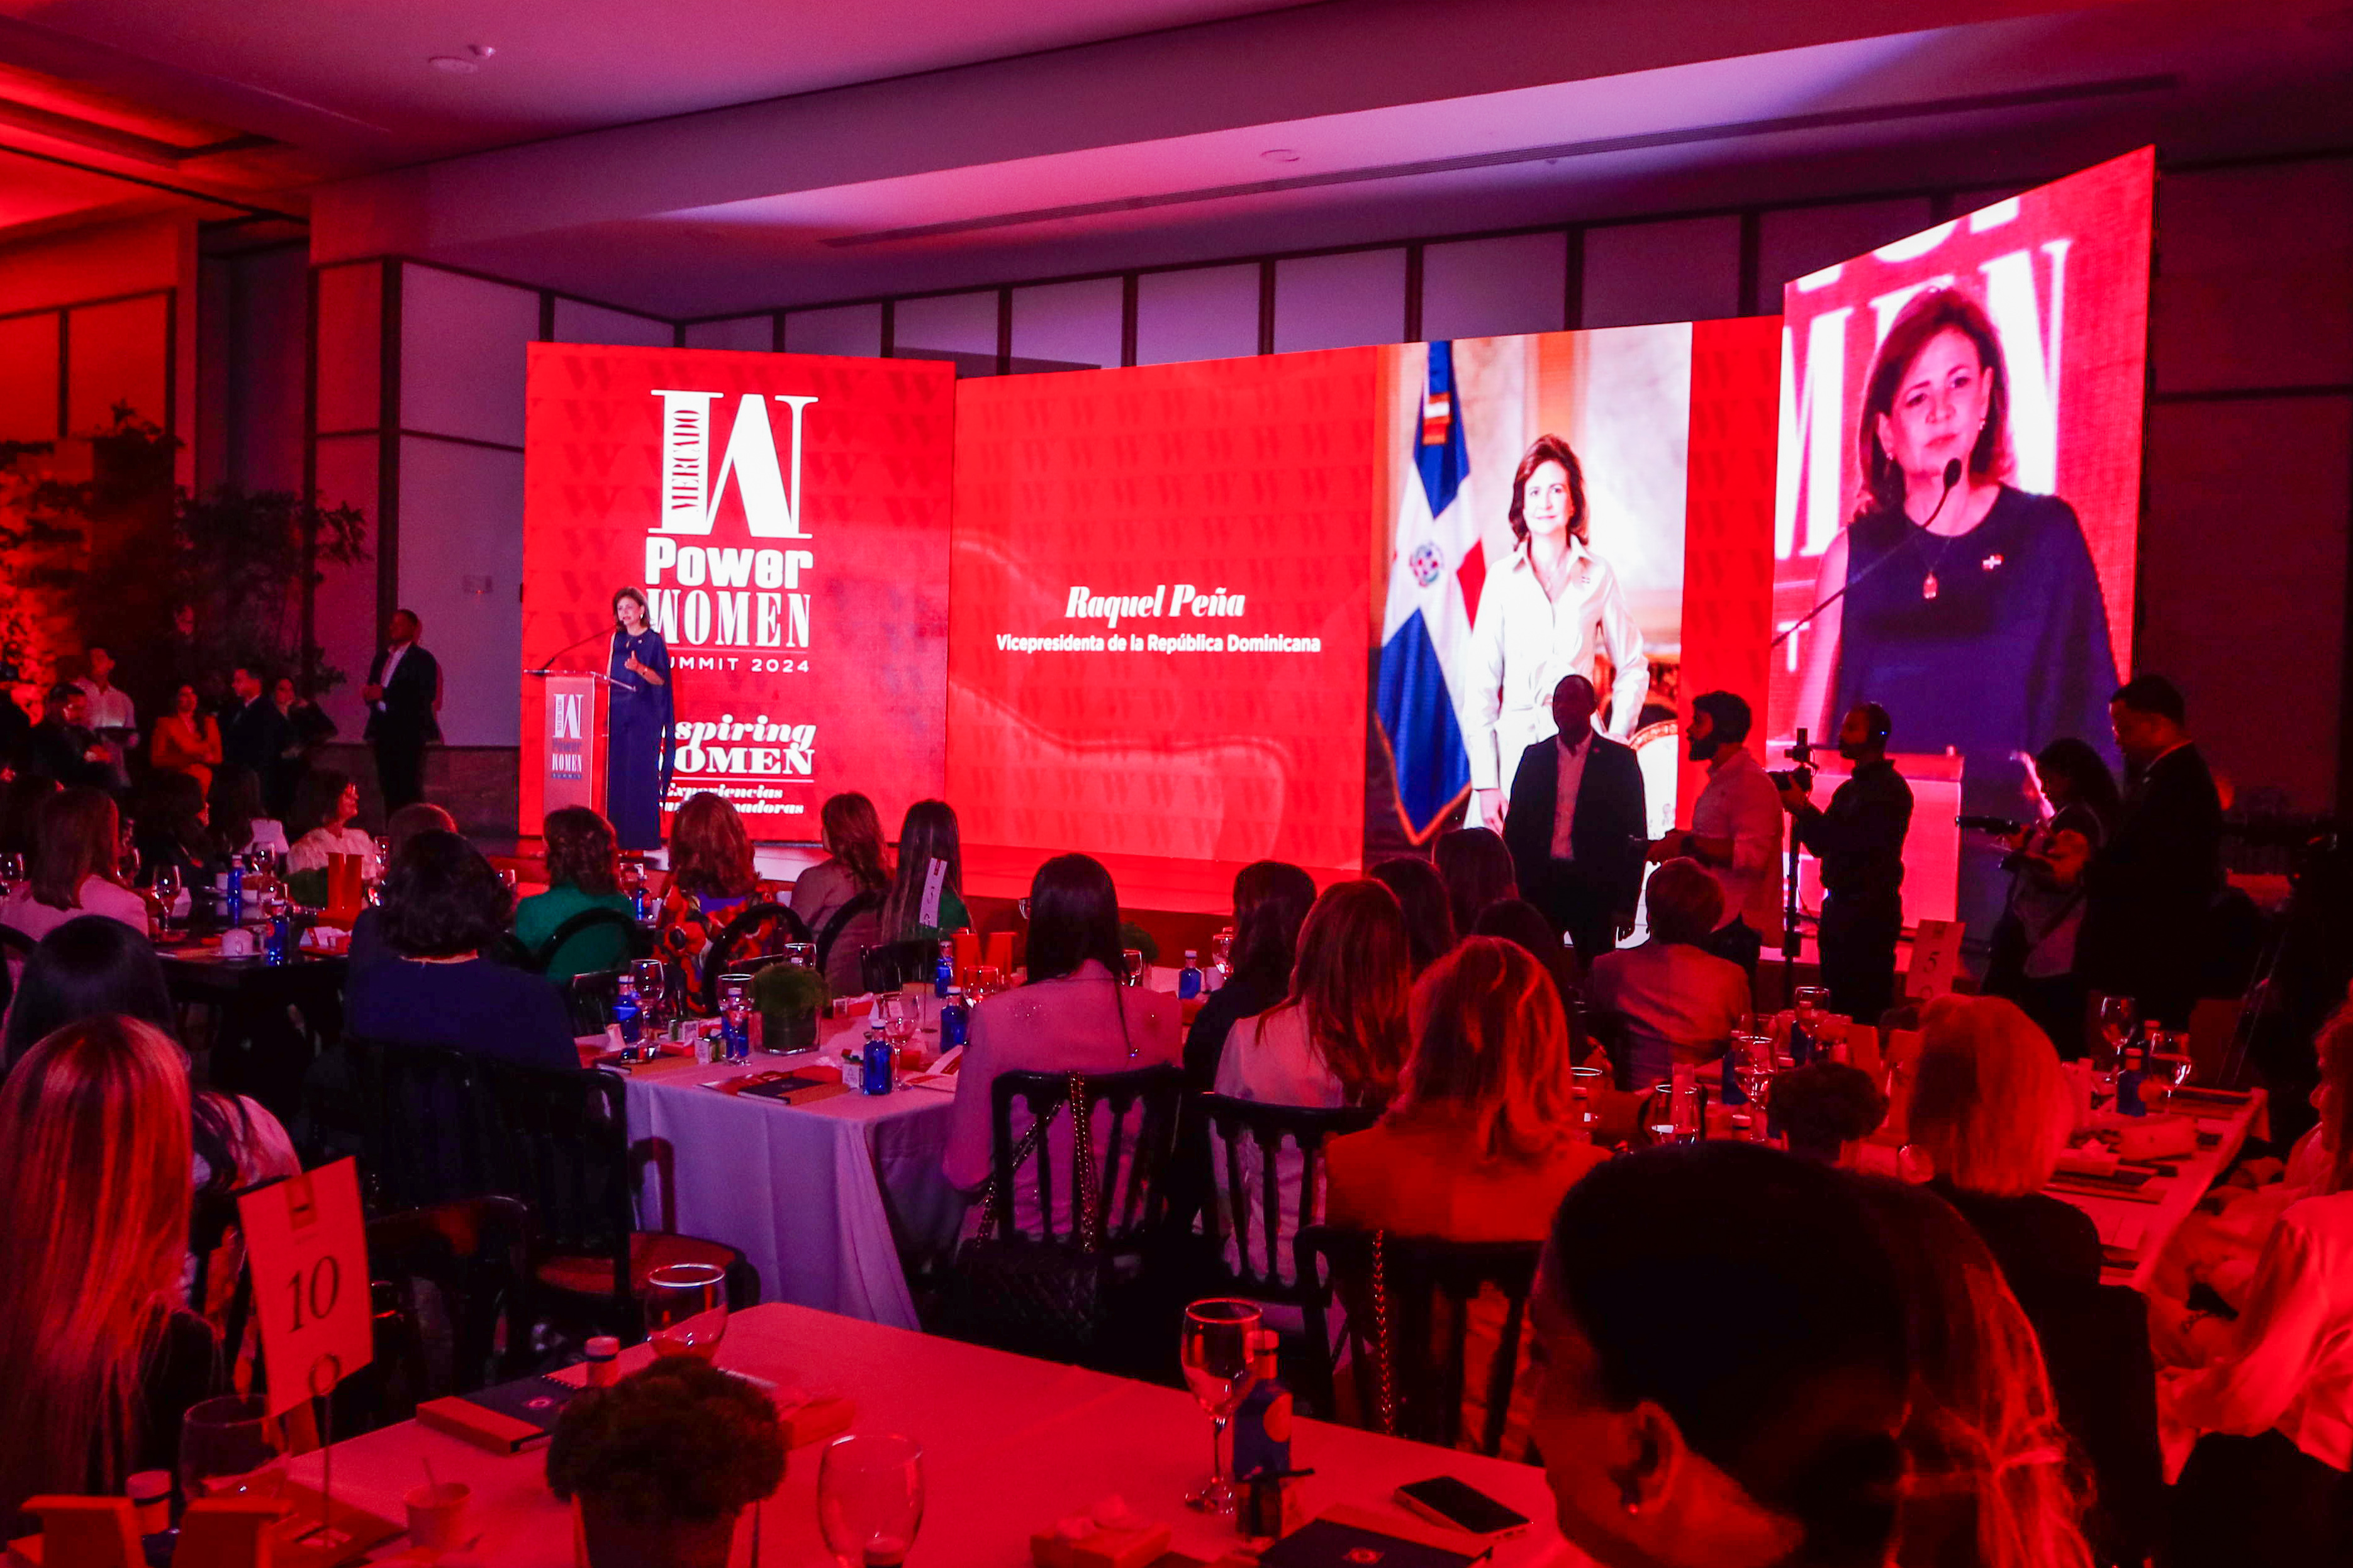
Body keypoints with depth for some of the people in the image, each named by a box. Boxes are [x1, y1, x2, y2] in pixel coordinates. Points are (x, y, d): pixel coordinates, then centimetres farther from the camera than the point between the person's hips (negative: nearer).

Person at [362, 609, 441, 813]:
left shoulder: (422, 659, -2)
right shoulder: (381, 659, 20)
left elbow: (425, 696, -13)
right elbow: (372, 691, 24)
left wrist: (385, 695, -17)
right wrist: (369, 694, -1)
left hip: (409, 733, -6)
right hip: (384, 732, 7)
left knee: (410, 791, -10)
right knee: (389, 789, 5)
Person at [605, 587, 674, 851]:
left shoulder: (654, 640, -3)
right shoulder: (617, 639, 14)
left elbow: (661, 680, -8)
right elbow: (609, 676, 17)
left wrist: (640, 668, -26)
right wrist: (606, 714, 10)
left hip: (643, 716, -6)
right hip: (617, 713, 6)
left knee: (640, 772, -7)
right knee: (616, 772, 2)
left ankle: (642, 835, -4)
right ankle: (618, 834, 6)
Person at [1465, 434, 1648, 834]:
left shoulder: (1598, 576, 6)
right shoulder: (1503, 580, 5)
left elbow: (1633, 667, 16)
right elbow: (1482, 686, 4)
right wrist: (1485, 782, -3)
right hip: (1514, 744, 0)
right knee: (1509, 862, -7)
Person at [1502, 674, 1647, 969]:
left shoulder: (1619, 759, 1)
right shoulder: (1534, 756, 9)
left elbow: (1636, 835, 0)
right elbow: (1515, 826, 12)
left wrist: (1626, 905, -5)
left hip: (1595, 888, -2)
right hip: (1540, 884, 2)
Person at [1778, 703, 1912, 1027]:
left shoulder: (1889, 787, -9)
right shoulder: (1850, 788, 19)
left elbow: (1856, 841, -19)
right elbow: (1821, 846, 17)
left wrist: (1804, 808, -18)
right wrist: (1799, 810, 0)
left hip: (1871, 911, -9)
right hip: (1839, 904, 9)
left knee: (1866, 1012, -9)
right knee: (1838, 1004, 12)